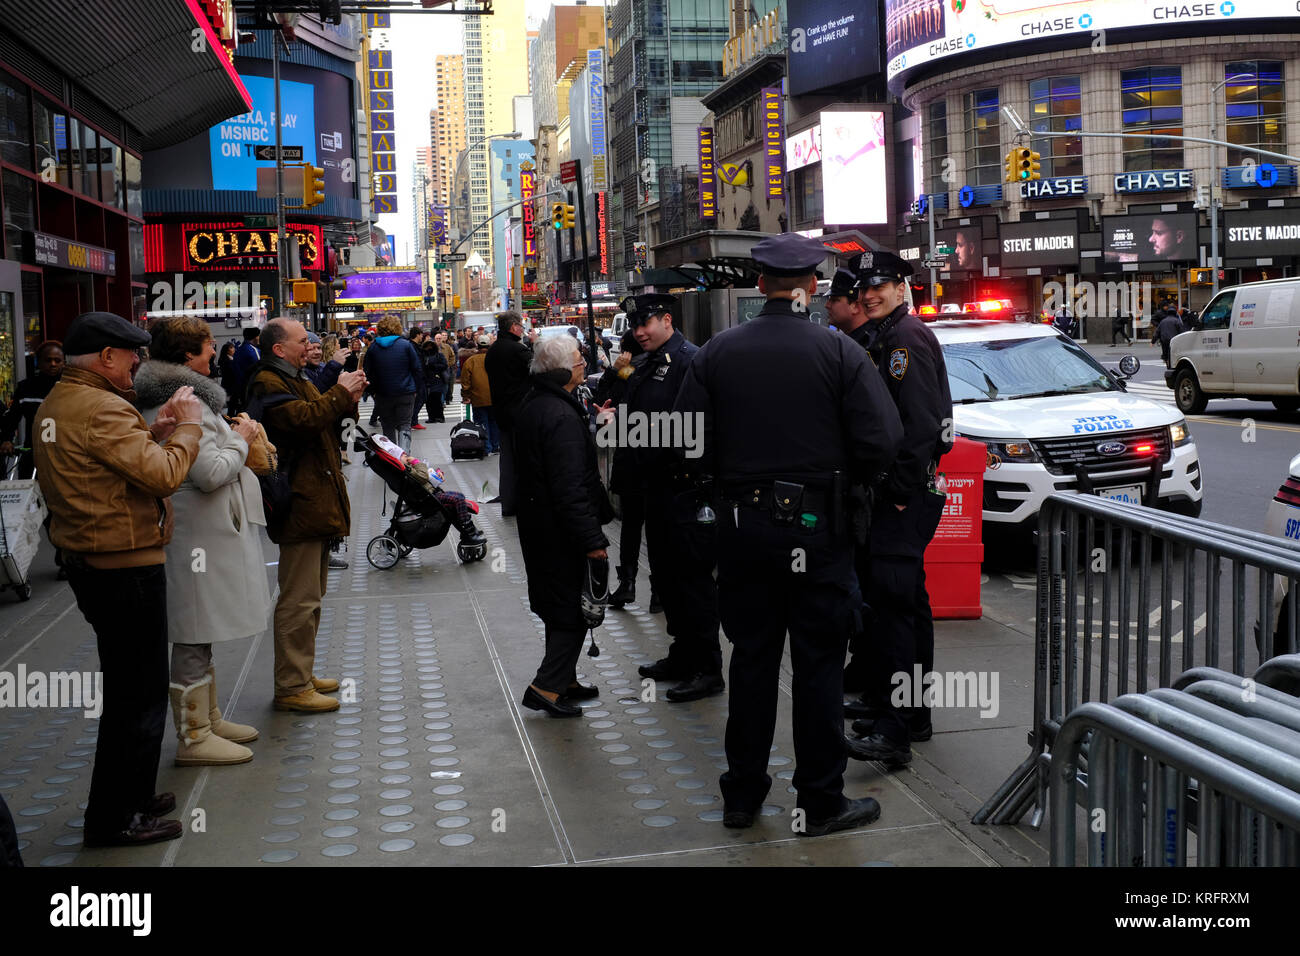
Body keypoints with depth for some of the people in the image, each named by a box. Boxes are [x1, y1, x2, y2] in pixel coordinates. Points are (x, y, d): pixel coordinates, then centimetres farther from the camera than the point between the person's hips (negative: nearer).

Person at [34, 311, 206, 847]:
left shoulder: (53, 406, 11)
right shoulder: (101, 409, -21)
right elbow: (164, 475, -26)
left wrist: (153, 431, 4)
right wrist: (188, 426, -12)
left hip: (86, 561, 11)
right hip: (126, 567, -11)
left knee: (126, 689, 21)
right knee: (139, 695, 0)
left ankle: (131, 797, 32)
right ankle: (115, 819, 10)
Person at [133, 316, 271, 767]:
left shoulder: (163, 396, 13)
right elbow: (211, 474, -24)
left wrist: (232, 435, 10)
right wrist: (241, 440, -9)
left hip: (205, 531, 11)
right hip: (198, 537, -11)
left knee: (200, 636, 20)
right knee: (194, 638, -2)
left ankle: (208, 720, 32)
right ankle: (194, 738, 8)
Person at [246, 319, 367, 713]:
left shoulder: (294, 379, 22)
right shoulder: (268, 383, -12)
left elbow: (323, 420, 23)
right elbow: (303, 419, -26)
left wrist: (347, 399, 5)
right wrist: (340, 393, -16)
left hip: (317, 500, 11)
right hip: (300, 505, -11)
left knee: (310, 595, 17)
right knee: (299, 599, -8)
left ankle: (301, 675, 27)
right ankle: (291, 687, -3)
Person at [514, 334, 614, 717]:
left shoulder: (531, 404, 8)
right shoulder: (562, 416, -23)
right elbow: (569, 488, -26)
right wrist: (592, 539, -23)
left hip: (535, 523, 10)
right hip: (559, 528, -10)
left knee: (559, 604, 19)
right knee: (574, 610, 0)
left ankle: (563, 680, 28)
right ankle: (546, 687, 1)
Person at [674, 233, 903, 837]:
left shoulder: (718, 352, -1)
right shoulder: (838, 351, -9)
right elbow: (882, 441, -13)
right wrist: (840, 472, 6)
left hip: (742, 523, 3)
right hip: (815, 528, -3)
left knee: (751, 658, 14)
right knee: (818, 666, 6)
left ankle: (741, 796, 23)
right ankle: (821, 802, 16)